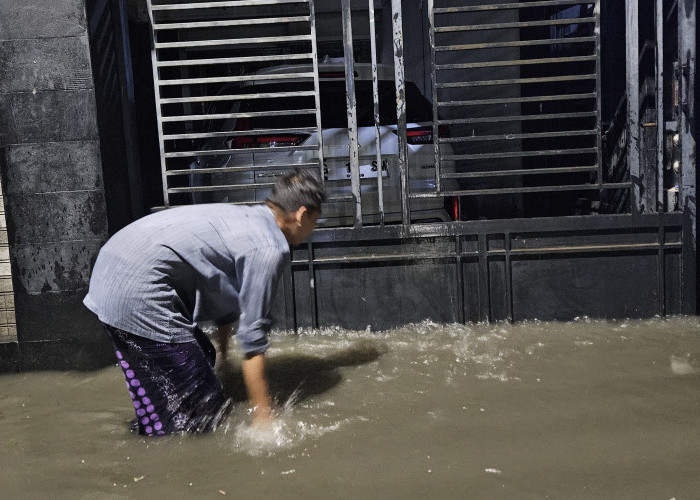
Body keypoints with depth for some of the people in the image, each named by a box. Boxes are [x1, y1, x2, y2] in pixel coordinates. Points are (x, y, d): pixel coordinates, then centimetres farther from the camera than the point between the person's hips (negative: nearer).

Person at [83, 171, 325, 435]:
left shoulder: (245, 217, 20)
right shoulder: (269, 248, -9)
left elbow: (226, 293, 30)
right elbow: (252, 336, -10)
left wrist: (224, 353, 39)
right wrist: (263, 415, -3)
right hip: (138, 291, -11)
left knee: (202, 358, 22)